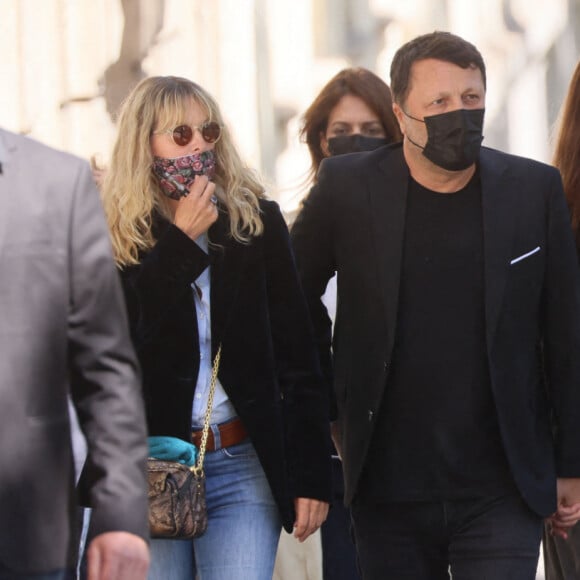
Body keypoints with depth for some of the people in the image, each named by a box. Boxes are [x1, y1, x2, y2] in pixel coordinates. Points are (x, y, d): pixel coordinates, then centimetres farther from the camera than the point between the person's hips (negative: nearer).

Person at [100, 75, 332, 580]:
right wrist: (180, 241, -12)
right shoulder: (113, 235, 2)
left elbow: (296, 354, 4)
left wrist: (311, 474, -1)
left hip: (244, 467, 0)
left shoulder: (255, 221, 4)